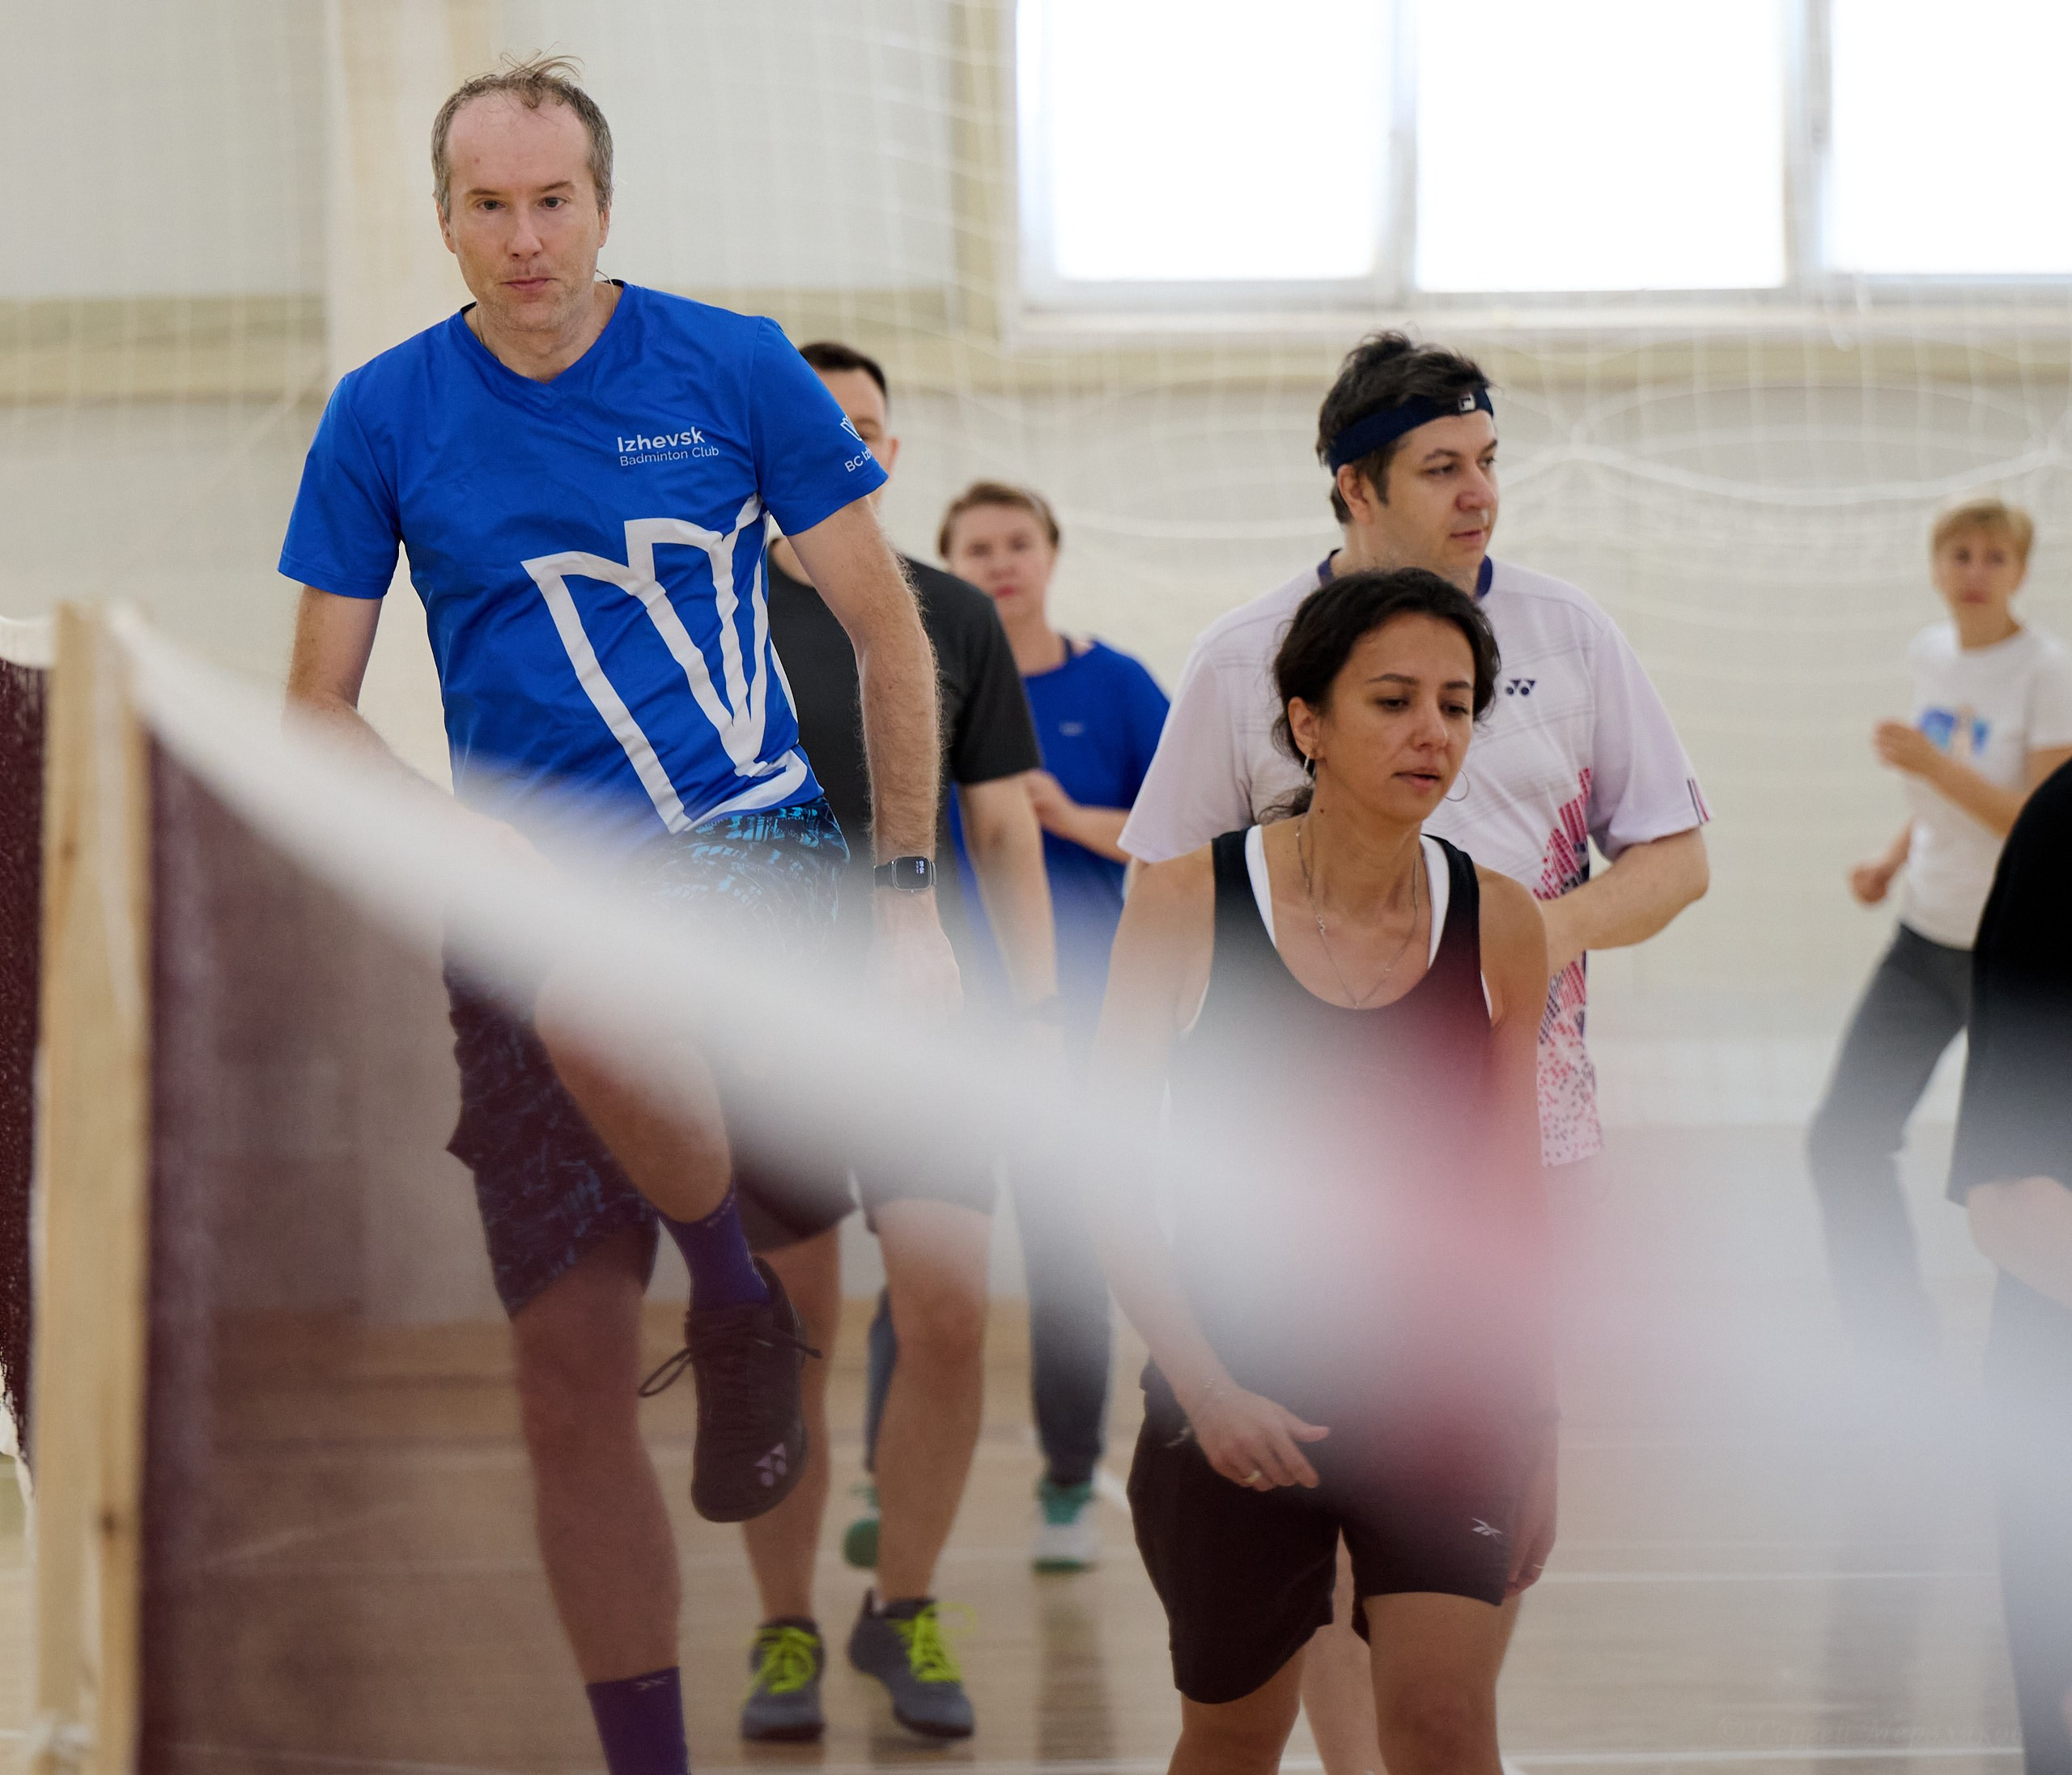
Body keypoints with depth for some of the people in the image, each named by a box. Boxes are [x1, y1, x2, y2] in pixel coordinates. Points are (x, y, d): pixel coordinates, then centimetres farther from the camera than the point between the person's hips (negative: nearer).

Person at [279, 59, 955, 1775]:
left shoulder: (733, 367, -2)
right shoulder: (385, 414, 2)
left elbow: (887, 631, 3)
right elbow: (319, 706, 6)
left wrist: (912, 895, -3)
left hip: (749, 839, -3)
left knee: (590, 1010, -39)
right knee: (570, 1377, -2)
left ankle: (744, 1305, -9)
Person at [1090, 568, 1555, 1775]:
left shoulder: (1499, 927, -4)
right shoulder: (1188, 906, -10)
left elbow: (1513, 1200, 5)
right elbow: (1115, 1176, -6)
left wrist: (1536, 1435, 7)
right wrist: (1205, 1388, -15)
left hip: (1444, 1398, 1)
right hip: (1236, 1392, -1)